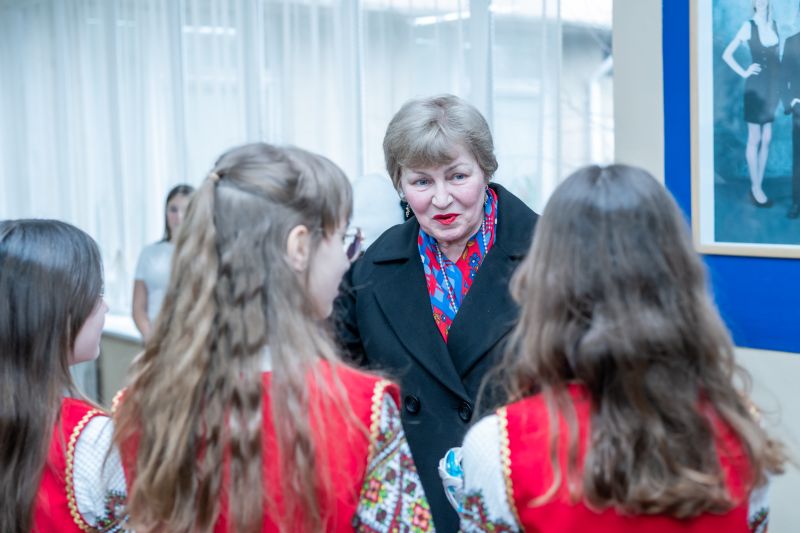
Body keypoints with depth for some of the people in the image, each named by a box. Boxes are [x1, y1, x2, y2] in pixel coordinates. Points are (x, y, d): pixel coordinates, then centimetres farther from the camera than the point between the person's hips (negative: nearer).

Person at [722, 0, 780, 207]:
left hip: (774, 85, 6)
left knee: (767, 139, 8)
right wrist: (744, 72, -9)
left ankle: (759, 186, 16)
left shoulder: (774, 25, 9)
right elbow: (726, 54, -9)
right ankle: (755, 187, 7)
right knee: (755, 139, 0)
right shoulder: (749, 26, -8)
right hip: (757, 86, -6)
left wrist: (781, 78, 8)